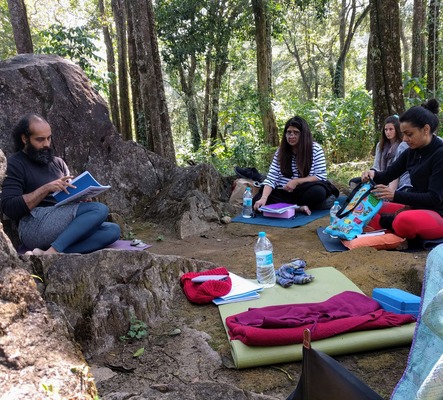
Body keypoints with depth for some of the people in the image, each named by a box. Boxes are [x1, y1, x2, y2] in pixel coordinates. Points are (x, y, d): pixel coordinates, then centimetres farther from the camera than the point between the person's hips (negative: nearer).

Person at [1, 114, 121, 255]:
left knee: (113, 230, -18)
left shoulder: (58, 162, 21)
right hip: (34, 225, -7)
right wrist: (46, 188, -18)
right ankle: (51, 253, -34)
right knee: (99, 210, -24)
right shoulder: (15, 164, 2)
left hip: (66, 230, 7)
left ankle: (49, 254, -31)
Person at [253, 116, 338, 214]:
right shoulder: (280, 151, 1)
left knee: (318, 191, -36)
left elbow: (321, 176, -6)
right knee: (257, 200, -24)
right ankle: (299, 206, -26)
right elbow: (271, 179, -6)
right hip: (283, 194, 2)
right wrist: (264, 198, -24)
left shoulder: (316, 149, -3)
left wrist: (296, 182, -17)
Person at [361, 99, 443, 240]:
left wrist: (395, 195, -30)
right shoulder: (411, 152, 6)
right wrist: (373, 174, -14)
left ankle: (385, 222, -10)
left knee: (405, 222, -40)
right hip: (415, 207, 8)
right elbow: (387, 176, 10)